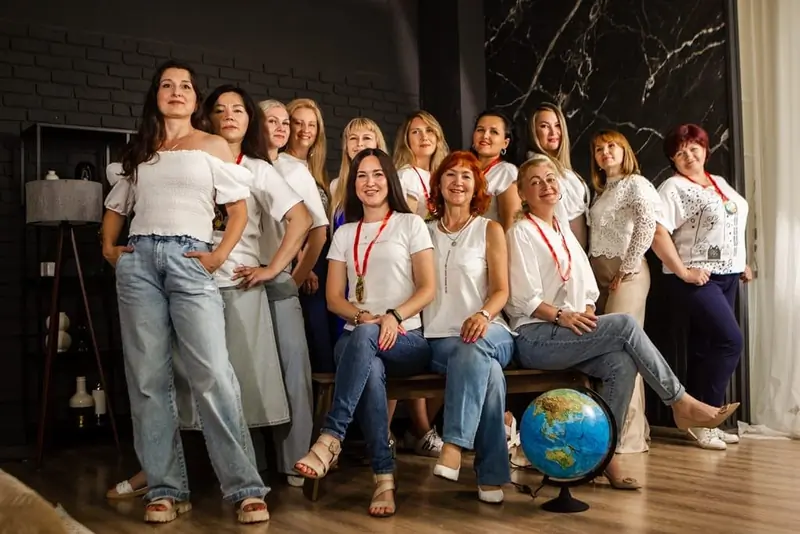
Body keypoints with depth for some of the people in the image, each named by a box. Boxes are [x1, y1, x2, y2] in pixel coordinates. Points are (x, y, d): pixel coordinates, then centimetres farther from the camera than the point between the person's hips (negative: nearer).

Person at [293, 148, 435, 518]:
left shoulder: (411, 224, 9)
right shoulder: (345, 233, 18)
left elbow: (427, 289, 0)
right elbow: (334, 298, 11)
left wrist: (394, 316, -18)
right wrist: (363, 316, -11)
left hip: (406, 339, -2)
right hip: (356, 338, 2)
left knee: (365, 338, -39)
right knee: (370, 369, -36)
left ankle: (331, 439, -41)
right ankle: (384, 476, -37)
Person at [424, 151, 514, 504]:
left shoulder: (490, 230, 10)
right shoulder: (425, 232, 16)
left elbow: (501, 290, 1)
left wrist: (483, 315, -21)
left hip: (486, 332, 0)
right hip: (438, 337, 0)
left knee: (472, 350, -40)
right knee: (487, 368, -35)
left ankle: (454, 445, -42)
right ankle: (491, 473, -33)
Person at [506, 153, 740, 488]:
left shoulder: (564, 231, 20)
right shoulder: (521, 233, -2)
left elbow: (587, 288, 17)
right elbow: (523, 300, -10)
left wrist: (587, 313, -3)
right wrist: (562, 315, -21)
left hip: (569, 333, 7)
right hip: (534, 338, -7)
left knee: (622, 363, -22)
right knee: (625, 325, -24)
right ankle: (681, 403, -13)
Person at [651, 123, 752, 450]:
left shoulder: (720, 183, 16)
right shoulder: (673, 188, -9)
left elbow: (734, 226, 25)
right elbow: (658, 235, -19)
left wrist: (742, 264, 17)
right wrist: (683, 272, -20)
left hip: (727, 277, 7)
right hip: (697, 279, -7)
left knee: (704, 347, 9)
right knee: (731, 341, -15)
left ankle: (702, 420, 14)